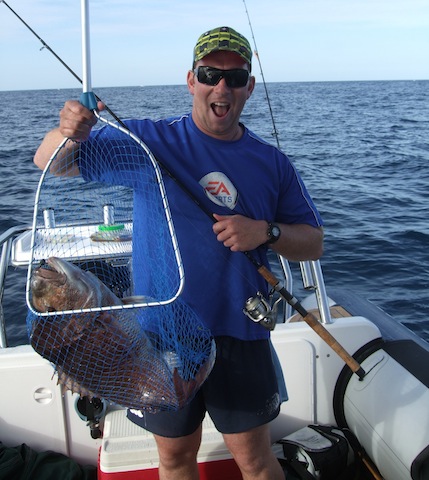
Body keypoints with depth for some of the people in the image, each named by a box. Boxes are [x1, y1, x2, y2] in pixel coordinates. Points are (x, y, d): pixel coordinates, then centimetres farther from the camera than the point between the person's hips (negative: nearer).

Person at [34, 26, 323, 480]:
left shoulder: (272, 163, 2)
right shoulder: (148, 140, -3)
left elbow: (314, 243, 6)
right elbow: (48, 162, -1)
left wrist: (266, 232, -15)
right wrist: (69, 133, -24)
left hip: (239, 332, 1)